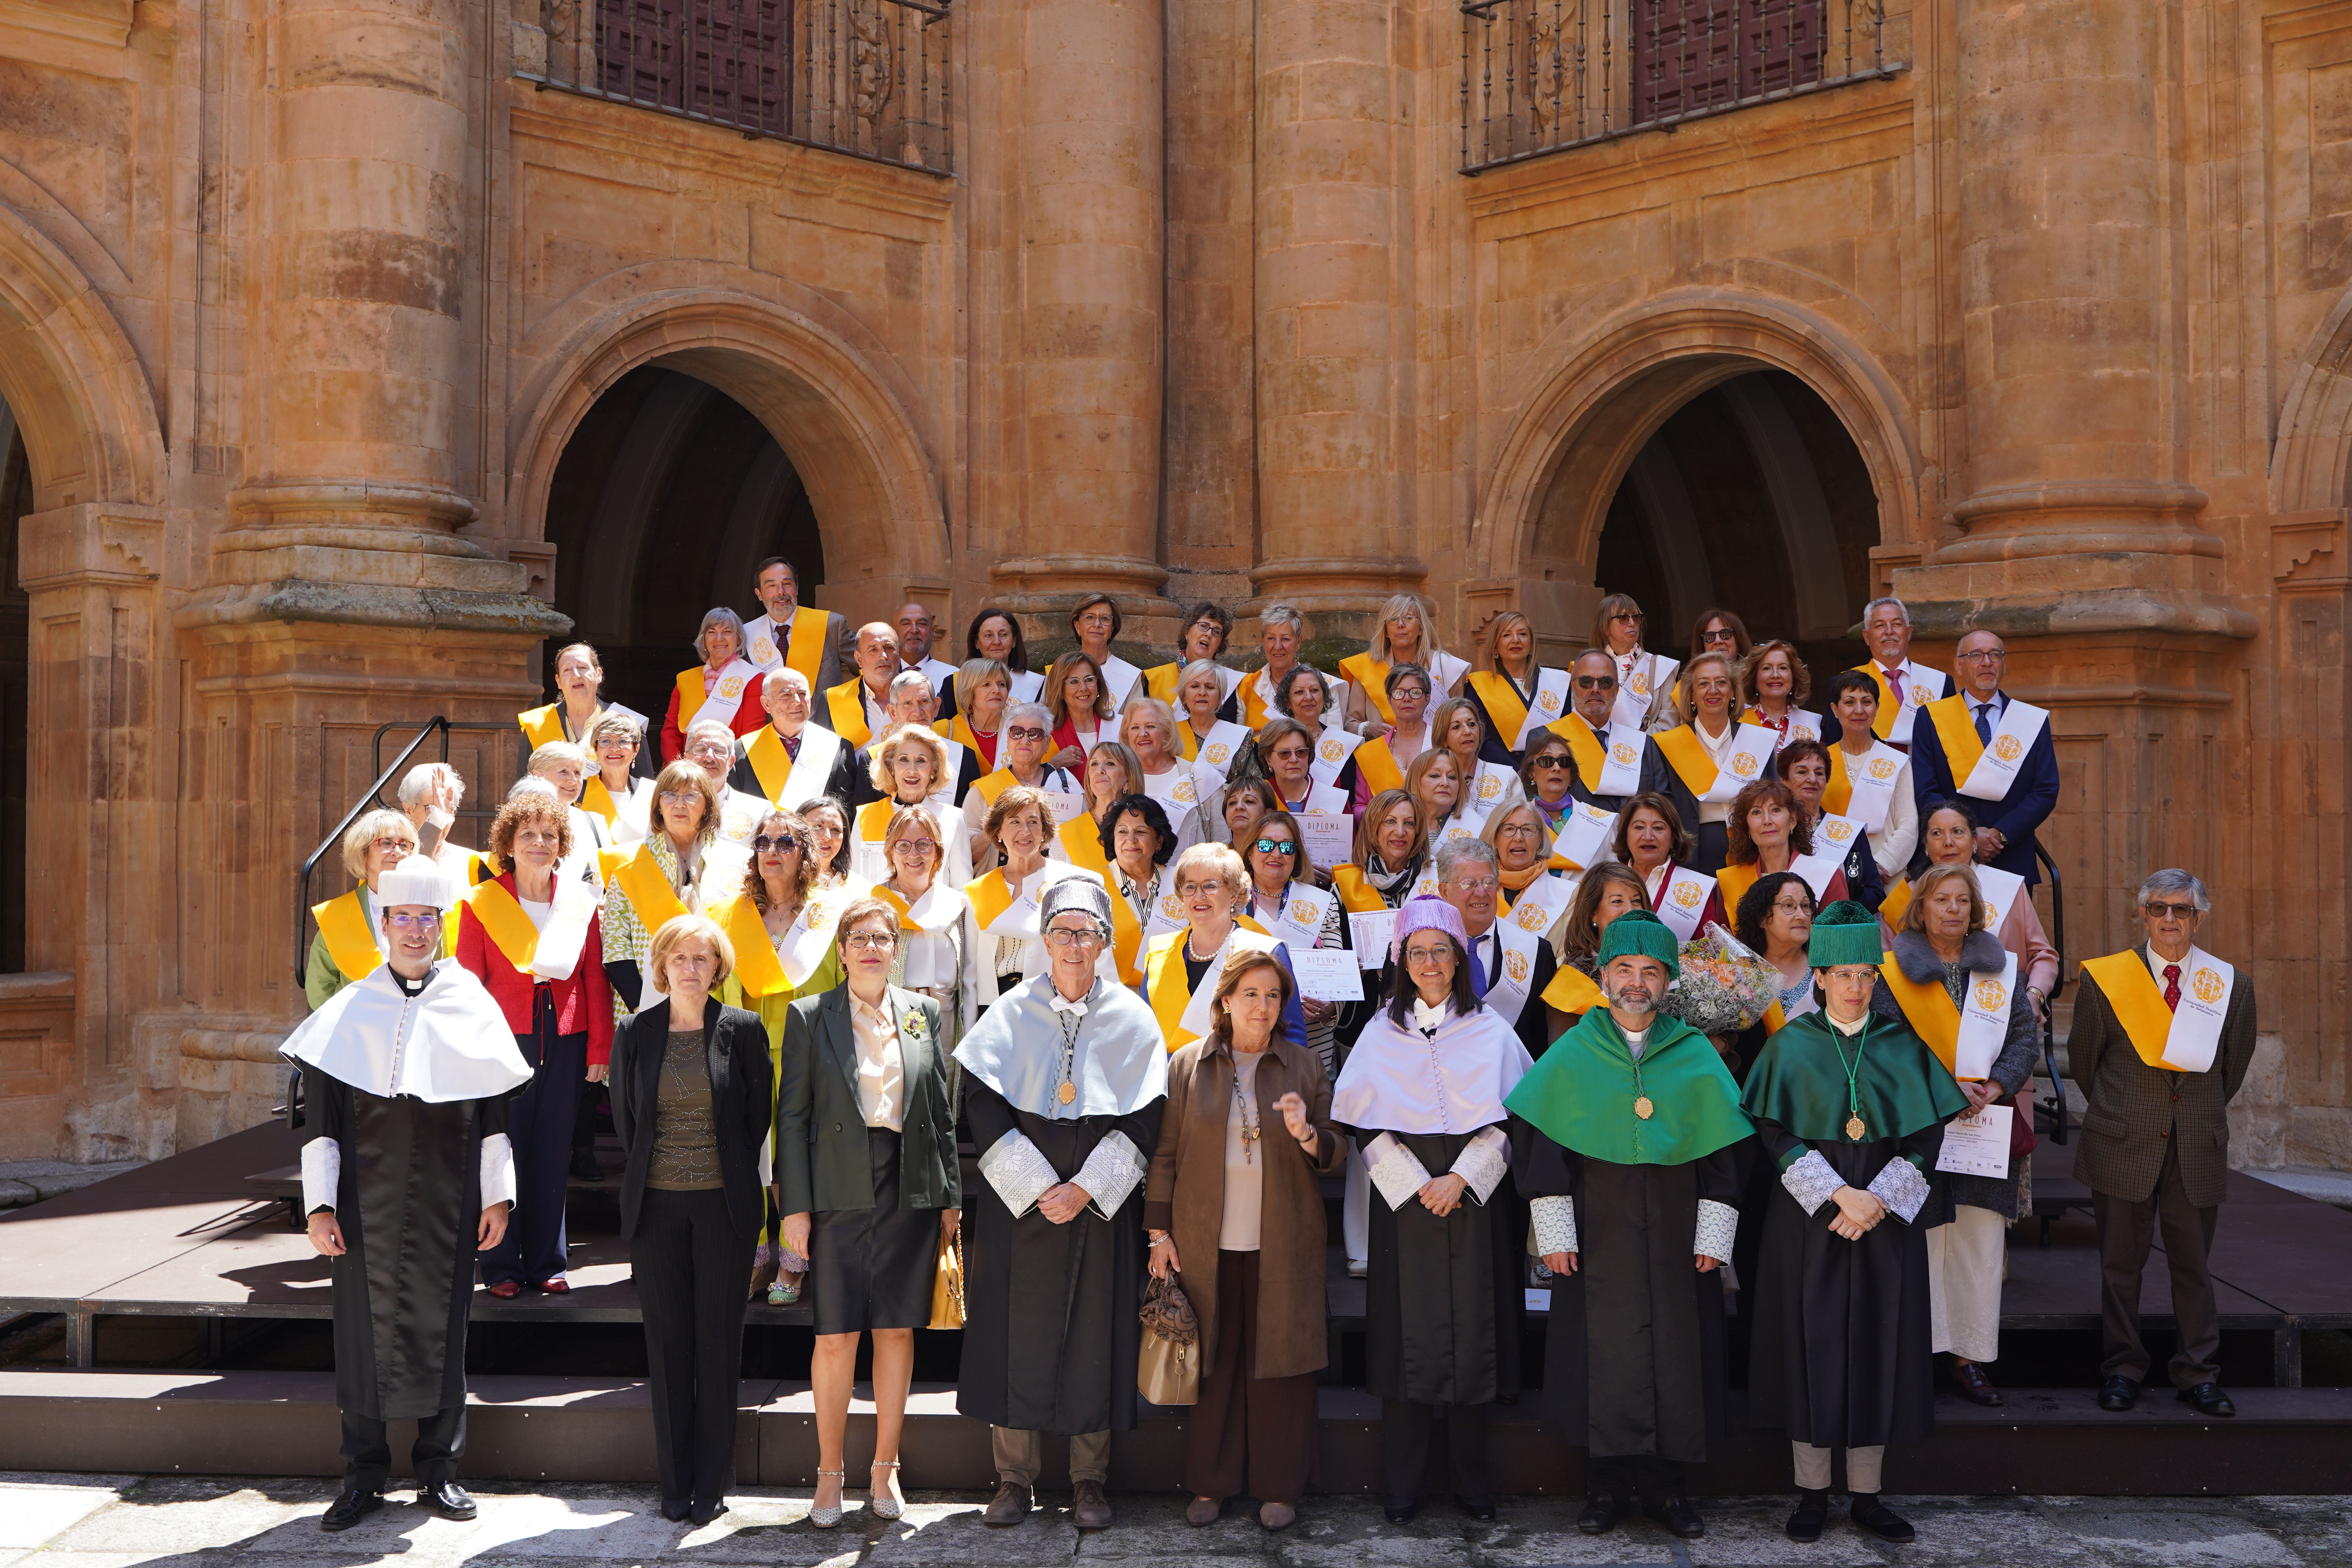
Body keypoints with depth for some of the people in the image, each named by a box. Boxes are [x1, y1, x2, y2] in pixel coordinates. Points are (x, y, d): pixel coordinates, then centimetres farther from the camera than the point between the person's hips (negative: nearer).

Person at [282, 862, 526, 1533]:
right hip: (366, 1201, 0)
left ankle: (438, 1470, 19)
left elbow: (494, 1110, 6)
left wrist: (498, 1196, 2)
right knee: (364, 1326, 4)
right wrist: (319, 1204, -5)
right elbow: (320, 1116, 2)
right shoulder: (349, 1011, 3)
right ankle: (364, 1476, 17)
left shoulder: (470, 1003, 4)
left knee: (440, 1326, 6)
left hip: (446, 1202, 0)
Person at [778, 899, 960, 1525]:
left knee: (897, 1331, 7)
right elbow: (792, 1116, 0)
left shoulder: (923, 1014, 8)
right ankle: (830, 1474, 14)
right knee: (836, 1337, -1)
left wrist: (951, 1196, 7)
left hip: (911, 1192, 2)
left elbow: (943, 1110, 10)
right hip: (840, 1192, -2)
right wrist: (795, 1206, -5)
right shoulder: (809, 1017, 2)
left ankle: (885, 1468, 20)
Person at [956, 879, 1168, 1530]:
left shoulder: (1132, 1017, 2)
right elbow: (982, 1103, -3)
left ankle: (1090, 1480, 14)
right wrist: (1036, 1185, -11)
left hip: (1102, 1201, 0)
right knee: (1019, 1332, 2)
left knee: (1095, 1332, 3)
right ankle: (1015, 1478, 13)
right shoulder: (1012, 1012, 1)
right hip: (1020, 1198, 0)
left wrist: (1086, 1187, -11)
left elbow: (1145, 1115, -1)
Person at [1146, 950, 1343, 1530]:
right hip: (1206, 1245, 0)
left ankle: (1278, 1487, 16)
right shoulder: (1187, 1064, 5)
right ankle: (1210, 1483, 17)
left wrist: (1307, 1135, -15)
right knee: (1212, 1362, 4)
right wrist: (1159, 1232, 1)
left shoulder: (1306, 1068, 6)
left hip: (1281, 1248, 0)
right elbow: (1165, 1153, 5)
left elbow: (1336, 1157, 6)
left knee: (1278, 1362, 3)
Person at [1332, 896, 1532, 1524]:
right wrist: (1415, 1185, -8)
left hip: (1475, 1200, 0)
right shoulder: (1382, 1032, 6)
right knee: (1408, 1332, -1)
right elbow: (1366, 1123, 2)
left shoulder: (1491, 1031, 6)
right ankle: (1403, 1486, 8)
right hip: (1406, 1200, 0)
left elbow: (1507, 1119, 2)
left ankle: (1472, 1481, 11)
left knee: (1474, 1330, 1)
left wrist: (1460, 1179, -10)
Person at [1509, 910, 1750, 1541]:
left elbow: (1722, 1149, 5)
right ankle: (1607, 1485, 13)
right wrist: (1554, 1232, -6)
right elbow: (1539, 1141, 0)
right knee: (1603, 1350, 2)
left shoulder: (1696, 1056, 5)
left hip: (1674, 1231, 1)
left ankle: (1665, 1485, 16)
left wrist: (1713, 1236, -2)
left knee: (1675, 1349, 4)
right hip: (1597, 1233, -1)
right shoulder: (1571, 1054, 2)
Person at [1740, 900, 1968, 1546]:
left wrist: (1878, 1198, -12)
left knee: (1878, 1348, 4)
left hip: (1887, 1220, 2)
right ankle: (1812, 1492, 11)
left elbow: (1927, 1134, 1)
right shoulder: (1791, 1046, 0)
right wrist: (1837, 1195, -16)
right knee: (1811, 1346, 1)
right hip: (1808, 1220, -2)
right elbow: (1775, 1134, -5)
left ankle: (1866, 1494, 14)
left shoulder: (1902, 1046, 5)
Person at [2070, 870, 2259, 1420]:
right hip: (2123, 1147, -1)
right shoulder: (2106, 978, -3)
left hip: (2198, 1149, 1)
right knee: (2121, 1263, 6)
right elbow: (2083, 1058, 9)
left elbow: (2233, 1066, 14)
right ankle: (2122, 1370, 17)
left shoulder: (2232, 987, 1)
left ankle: (2199, 1374, 19)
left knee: (2194, 1265, 7)